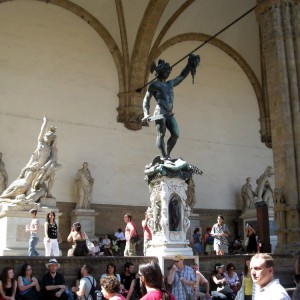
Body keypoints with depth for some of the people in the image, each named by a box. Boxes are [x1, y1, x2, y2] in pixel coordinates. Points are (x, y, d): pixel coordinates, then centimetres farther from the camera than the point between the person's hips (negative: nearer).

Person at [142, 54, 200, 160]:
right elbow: (146, 100, 10)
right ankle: (163, 157, -14)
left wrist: (189, 65, 28)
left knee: (176, 134, -7)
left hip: (169, 114, 6)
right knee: (161, 135, -12)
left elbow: (182, 76, 33)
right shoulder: (154, 85, 9)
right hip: (160, 112, -6)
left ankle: (167, 155, 1)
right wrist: (146, 114, 0)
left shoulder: (170, 84, 24)